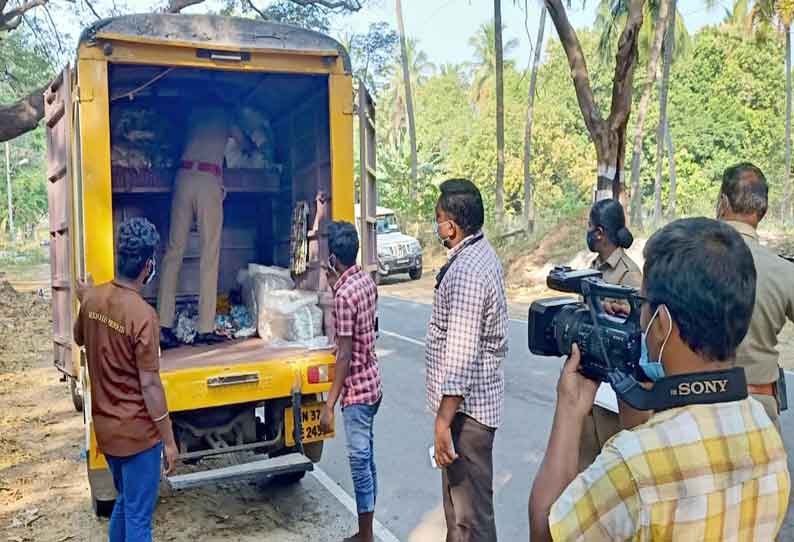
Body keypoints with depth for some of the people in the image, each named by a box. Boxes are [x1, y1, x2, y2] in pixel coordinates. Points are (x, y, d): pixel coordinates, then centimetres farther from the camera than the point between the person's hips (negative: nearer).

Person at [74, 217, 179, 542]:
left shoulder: (92, 299, -3)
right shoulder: (143, 315, -25)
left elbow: (79, 339, 19)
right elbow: (149, 386, -21)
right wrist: (169, 440, -12)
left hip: (105, 428, 7)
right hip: (137, 433, -7)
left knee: (124, 502, 26)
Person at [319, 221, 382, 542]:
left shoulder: (344, 295, -21)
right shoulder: (366, 280, 5)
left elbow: (345, 356, -21)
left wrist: (329, 405, -17)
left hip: (357, 390, -9)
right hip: (373, 383, 10)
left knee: (360, 463, 1)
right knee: (367, 460, 17)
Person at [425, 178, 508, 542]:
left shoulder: (466, 273, -24)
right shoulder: (481, 252, 8)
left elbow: (461, 357, -27)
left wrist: (443, 422, -24)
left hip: (465, 406, -11)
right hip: (475, 399, 11)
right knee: (458, 499, 24)